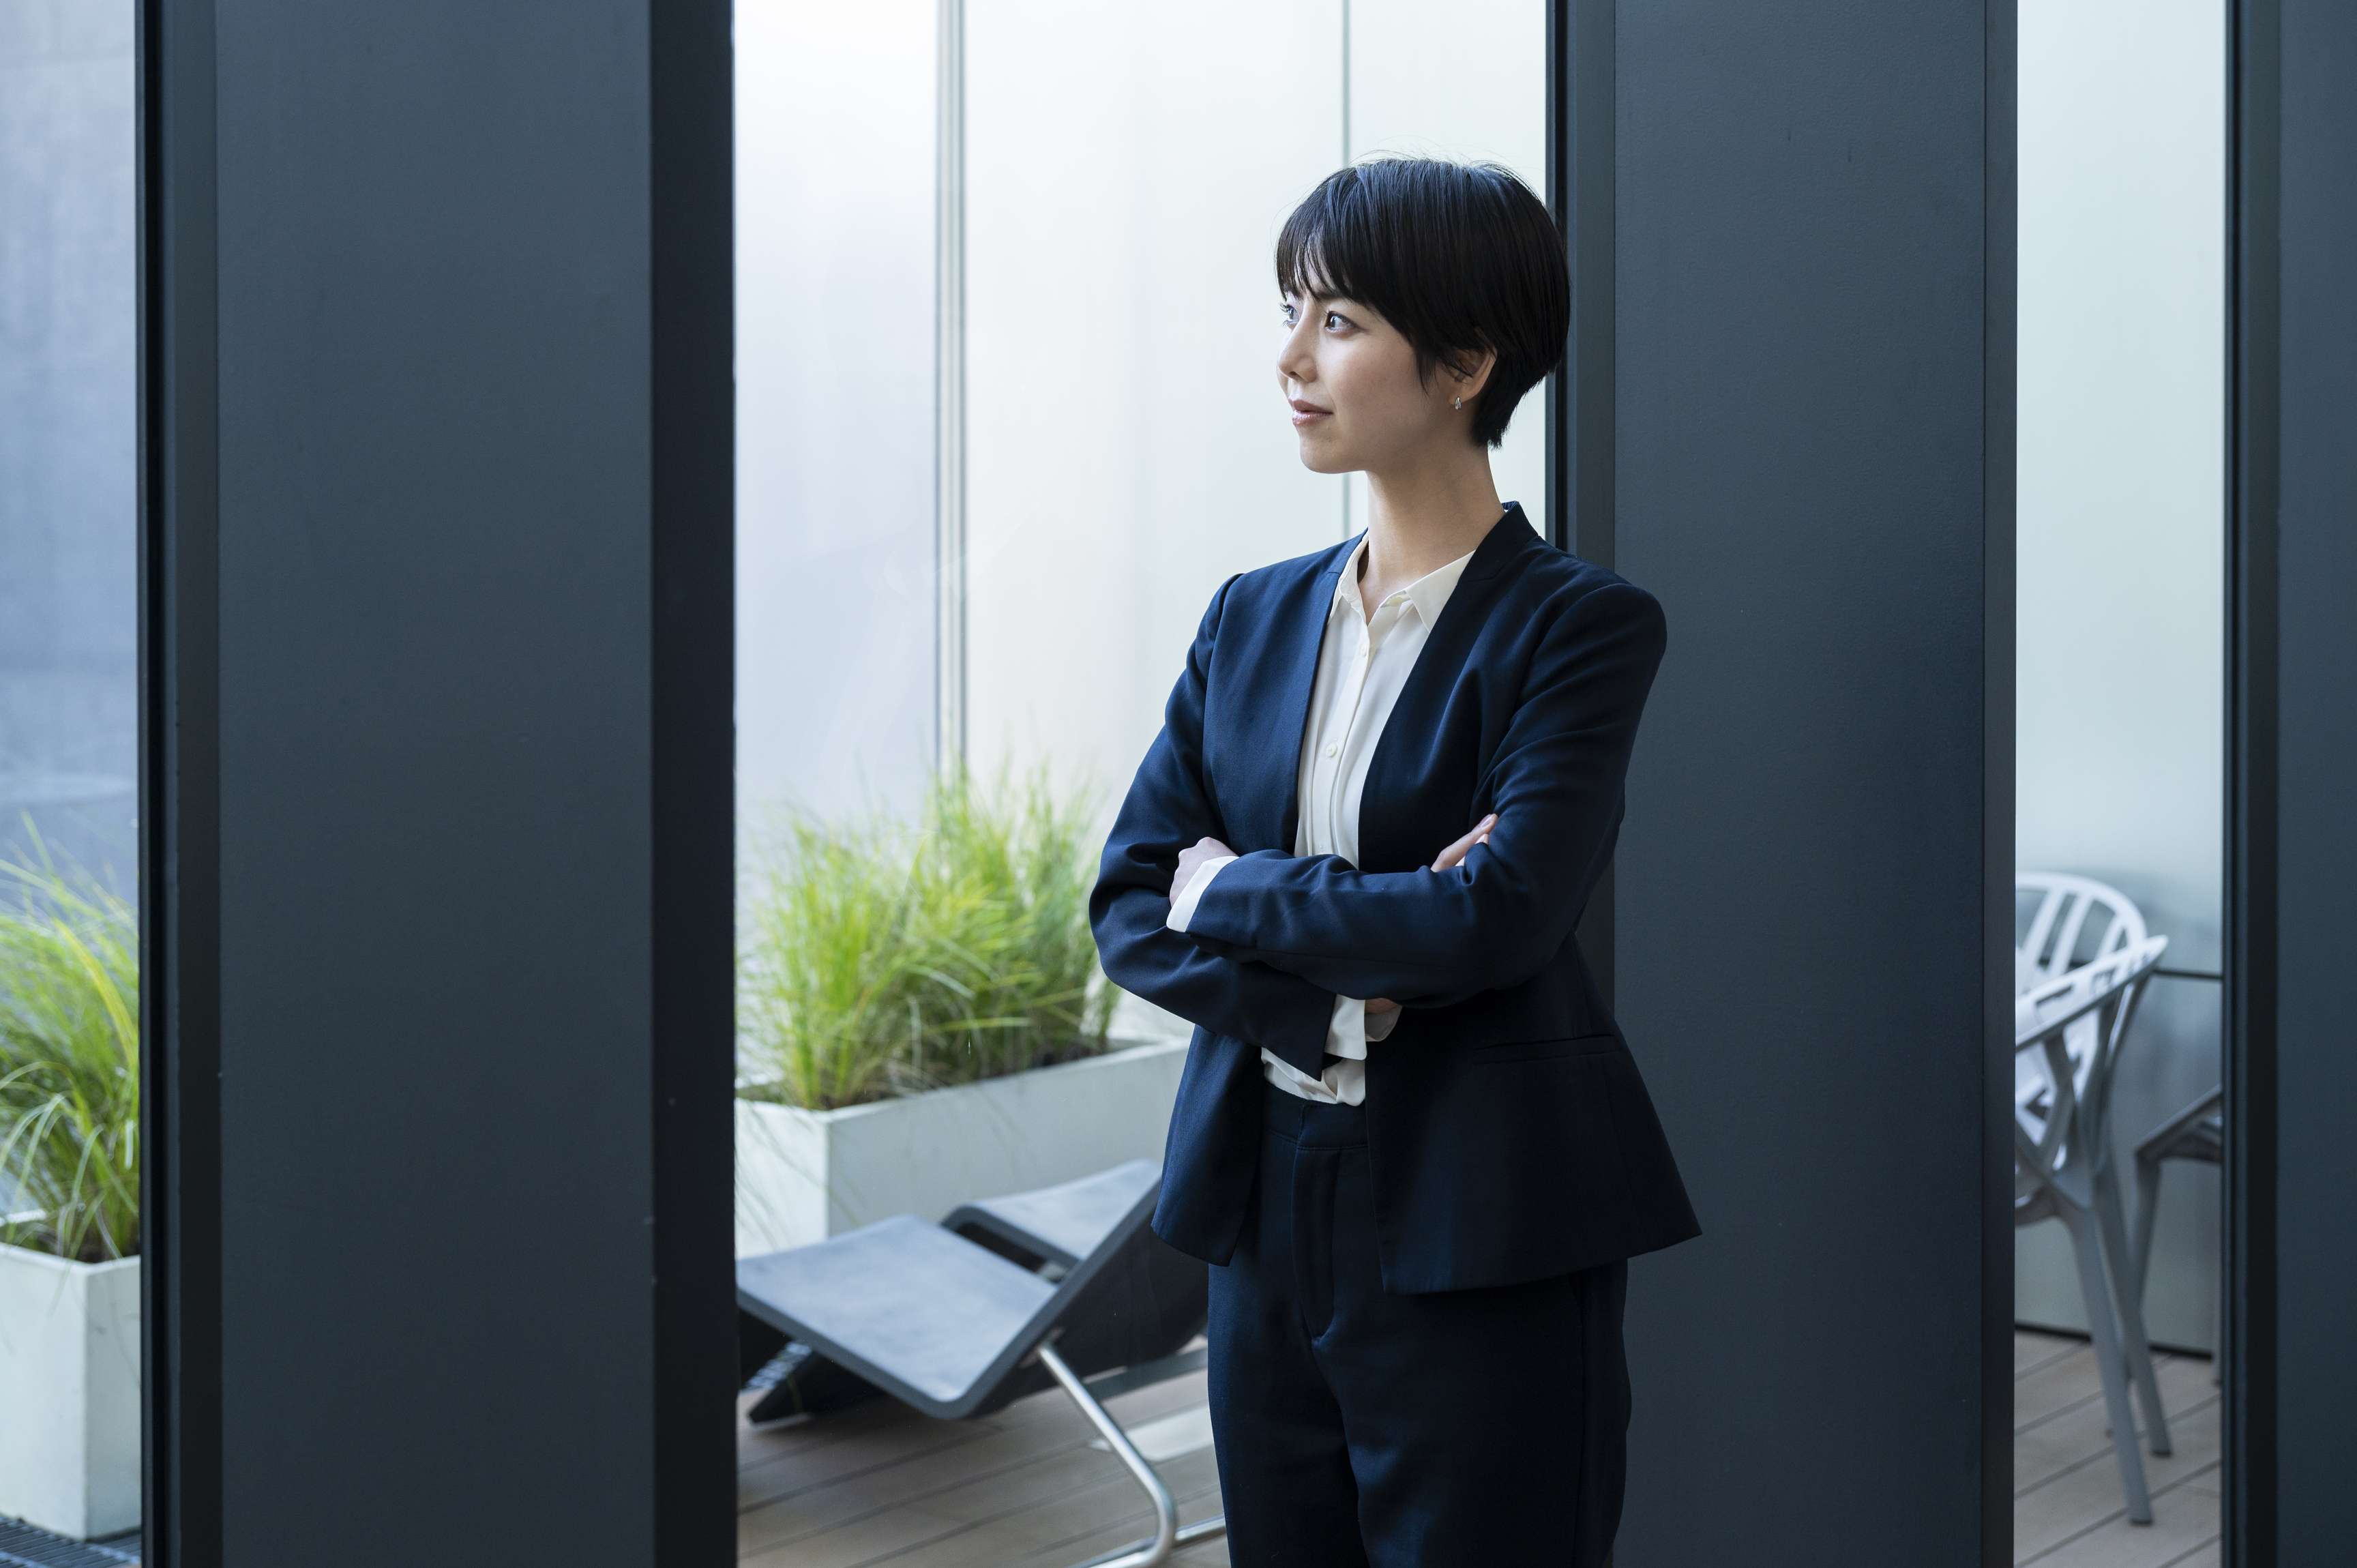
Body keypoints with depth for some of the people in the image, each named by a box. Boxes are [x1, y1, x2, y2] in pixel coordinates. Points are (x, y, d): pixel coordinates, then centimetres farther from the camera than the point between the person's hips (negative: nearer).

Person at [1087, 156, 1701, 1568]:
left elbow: (1498, 916, -21)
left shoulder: (1582, 625, -8)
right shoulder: (1257, 619, 9)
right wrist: (1341, 987, -13)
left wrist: (1231, 893, -8)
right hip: (1269, 1221, 6)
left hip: (1481, 1250, -5)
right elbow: (1128, 906, 4)